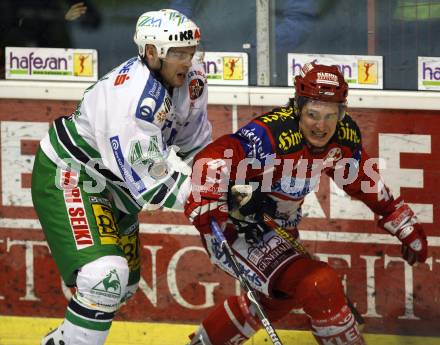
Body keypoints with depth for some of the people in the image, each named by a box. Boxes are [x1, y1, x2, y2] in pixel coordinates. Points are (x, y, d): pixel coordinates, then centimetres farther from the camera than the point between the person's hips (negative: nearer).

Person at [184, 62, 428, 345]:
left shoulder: (345, 136, -6)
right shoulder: (271, 135, -30)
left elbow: (363, 181, 11)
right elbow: (214, 159, -36)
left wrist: (406, 225, 15)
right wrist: (207, 205, -50)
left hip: (279, 228, 9)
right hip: (236, 227, -9)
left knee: (279, 297, 31)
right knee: (320, 286, -22)